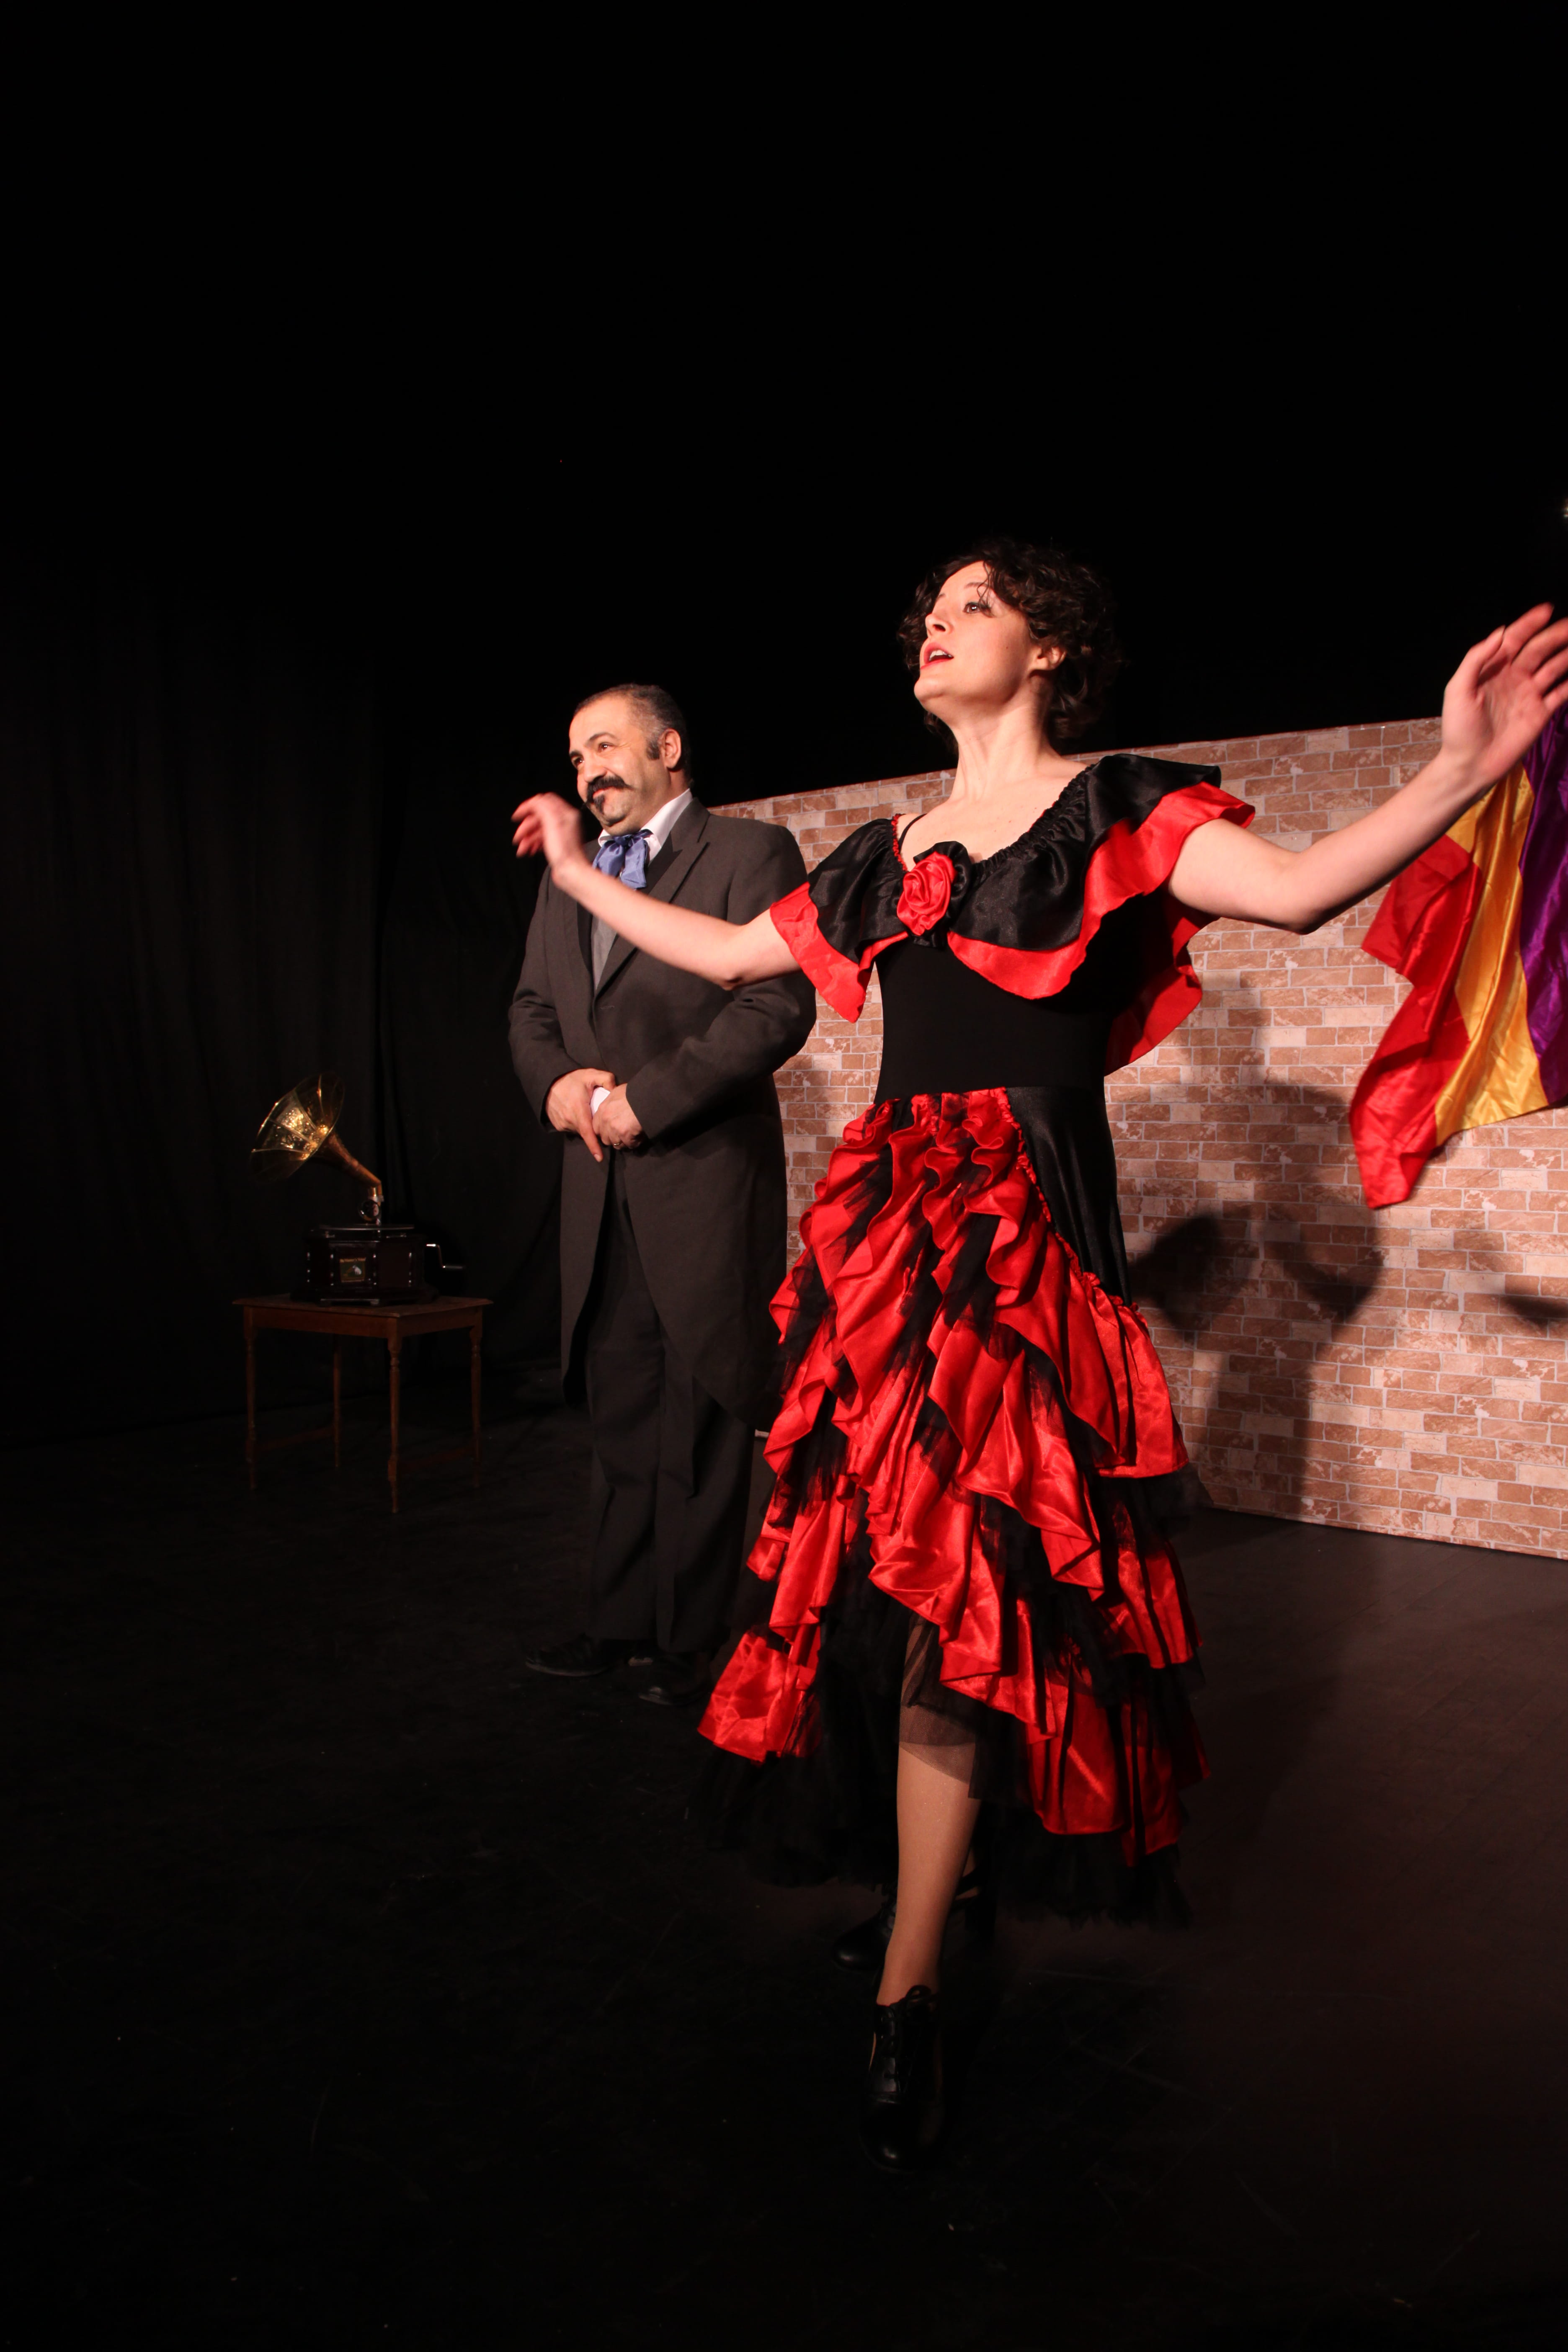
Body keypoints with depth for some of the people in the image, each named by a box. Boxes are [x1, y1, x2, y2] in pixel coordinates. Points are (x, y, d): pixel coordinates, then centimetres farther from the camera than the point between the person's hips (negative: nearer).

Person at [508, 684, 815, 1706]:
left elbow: (780, 1006, -13)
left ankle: (693, 1640, 12)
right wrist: (556, 1080, -2)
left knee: (703, 1422, 1)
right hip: (601, 1191, 6)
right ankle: (620, 1620, 24)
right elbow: (533, 1007, 21)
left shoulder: (752, 853, -2)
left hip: (707, 1181, -6)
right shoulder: (568, 875, 20)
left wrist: (644, 1099, -15)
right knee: (620, 1417, 12)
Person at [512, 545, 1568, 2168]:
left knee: (963, 1586, -7)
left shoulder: (1117, 812, 1)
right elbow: (731, 956, 25)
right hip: (884, 1224, 6)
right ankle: (940, 1852, 28)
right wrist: (585, 878, 32)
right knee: (893, 1565, 9)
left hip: (1025, 1233, -5)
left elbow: (1300, 891, -15)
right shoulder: (888, 857, 17)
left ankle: (908, 1990, 3)